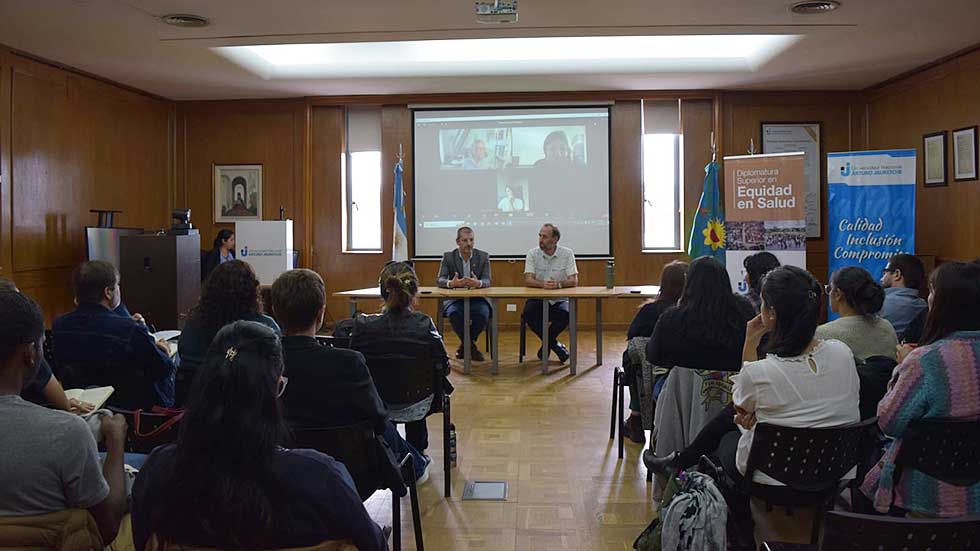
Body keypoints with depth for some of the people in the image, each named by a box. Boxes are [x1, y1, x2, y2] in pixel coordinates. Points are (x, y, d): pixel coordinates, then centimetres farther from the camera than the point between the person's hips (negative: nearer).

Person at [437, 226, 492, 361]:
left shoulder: (483, 256, 3)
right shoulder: (448, 257, 2)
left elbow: (487, 281, -6)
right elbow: (440, 280, -6)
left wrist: (478, 283, -32)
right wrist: (451, 283, -32)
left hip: (477, 298, 0)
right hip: (455, 299, 0)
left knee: (483, 313, -32)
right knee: (453, 313, -33)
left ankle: (465, 344, -4)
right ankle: (471, 345, -8)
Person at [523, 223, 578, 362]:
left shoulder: (567, 253, -2)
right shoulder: (533, 254, -1)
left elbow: (574, 281, -10)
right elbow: (528, 280, -11)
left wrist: (558, 284, -31)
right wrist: (543, 284, -33)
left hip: (559, 300, -1)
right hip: (537, 299, 1)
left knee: (566, 314, -32)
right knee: (528, 313, -30)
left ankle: (547, 343, -5)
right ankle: (554, 344, -7)